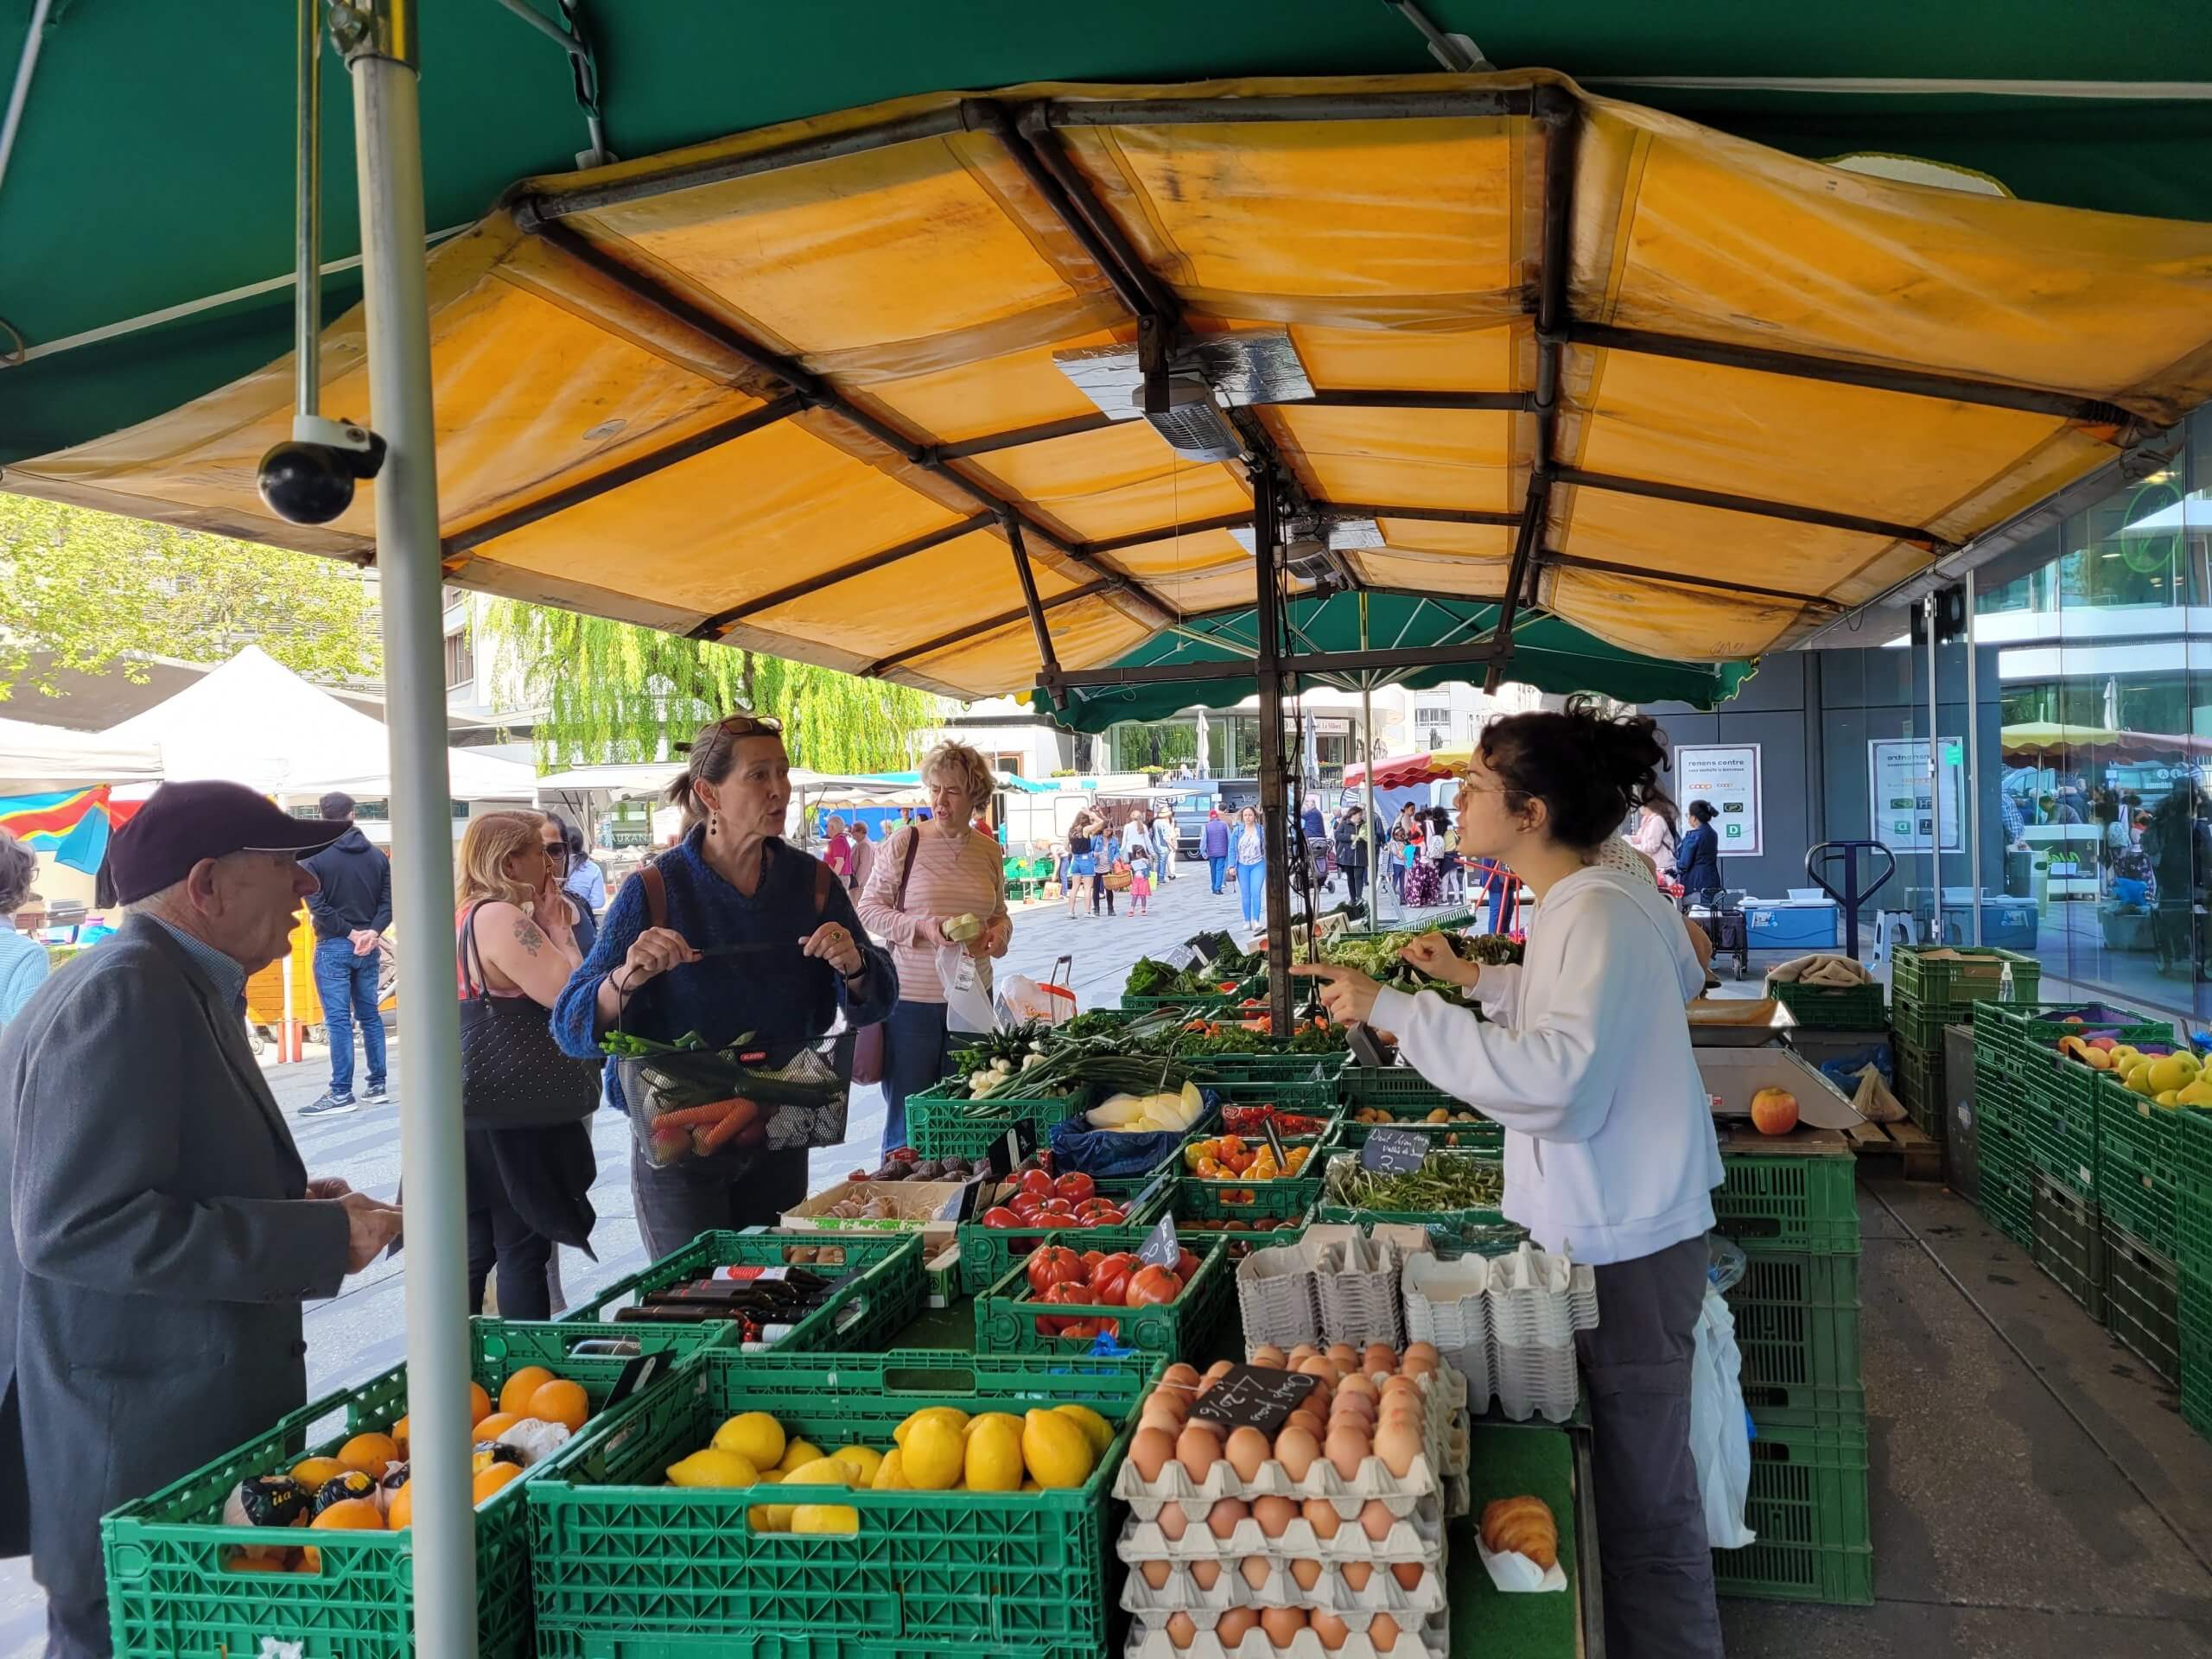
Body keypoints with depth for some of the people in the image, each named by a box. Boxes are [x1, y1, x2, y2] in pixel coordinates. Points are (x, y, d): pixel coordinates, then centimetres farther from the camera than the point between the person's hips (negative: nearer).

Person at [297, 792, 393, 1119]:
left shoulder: (313, 858, -6)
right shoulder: (377, 856, 7)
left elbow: (317, 906, -14)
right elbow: (388, 902, 0)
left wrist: (350, 933, -9)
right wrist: (372, 932, -9)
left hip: (333, 948, -4)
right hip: (368, 949, 4)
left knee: (338, 1020, -5)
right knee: (370, 1016, 12)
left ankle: (341, 1093, -5)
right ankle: (377, 1086, 14)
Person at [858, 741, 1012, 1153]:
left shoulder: (989, 851, 6)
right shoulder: (904, 844, -7)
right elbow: (869, 909, -4)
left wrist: (999, 934, -4)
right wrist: (920, 926, -18)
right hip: (910, 996, -4)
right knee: (907, 1116, 3)